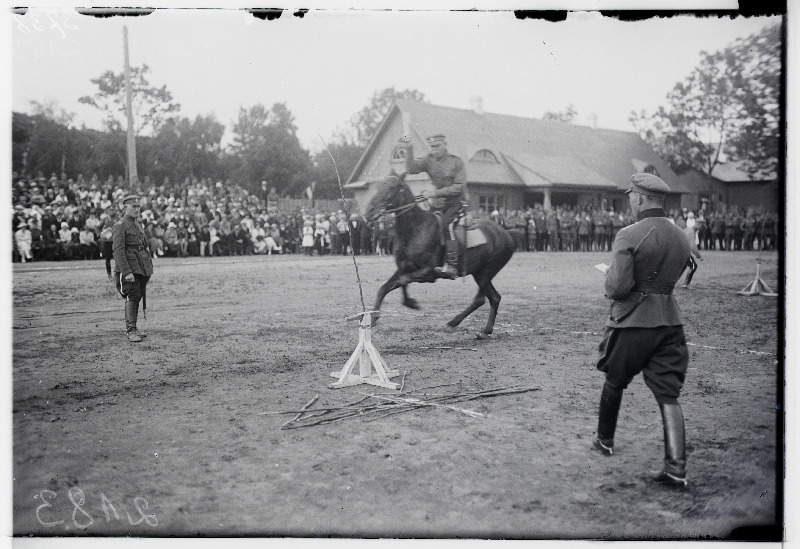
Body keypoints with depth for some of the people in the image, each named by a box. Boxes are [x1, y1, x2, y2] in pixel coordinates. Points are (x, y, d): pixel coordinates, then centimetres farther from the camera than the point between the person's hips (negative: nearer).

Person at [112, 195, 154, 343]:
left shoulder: (137, 225, 17)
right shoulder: (120, 226, -9)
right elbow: (118, 251, -17)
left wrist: (148, 269, 18)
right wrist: (127, 272, -24)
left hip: (141, 269, 8)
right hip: (128, 268, -8)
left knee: (137, 297, 11)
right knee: (131, 298, -11)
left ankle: (130, 327, 20)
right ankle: (131, 331, -10)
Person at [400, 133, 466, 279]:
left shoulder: (456, 162, -9)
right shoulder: (429, 159, 3)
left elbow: (459, 187, -15)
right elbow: (412, 169, -10)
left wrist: (435, 193, -22)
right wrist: (409, 150, -23)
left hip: (455, 203, -6)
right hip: (437, 204, 6)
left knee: (446, 224, -29)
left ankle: (451, 266, -36)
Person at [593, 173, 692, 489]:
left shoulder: (629, 236, -14)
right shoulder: (681, 238, 8)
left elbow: (617, 287, -19)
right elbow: (670, 279, 14)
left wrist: (609, 279, 1)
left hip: (632, 322, -5)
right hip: (670, 321, 5)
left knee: (614, 383, 18)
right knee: (668, 395, 3)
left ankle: (605, 441, 36)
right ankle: (676, 468, -4)